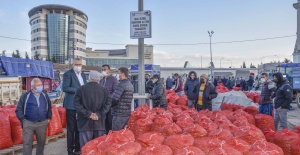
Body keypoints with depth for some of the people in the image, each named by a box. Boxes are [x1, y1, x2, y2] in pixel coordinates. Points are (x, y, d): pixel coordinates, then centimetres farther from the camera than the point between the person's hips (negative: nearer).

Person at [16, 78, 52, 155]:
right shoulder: (25, 96, -3)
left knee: (41, 141, 13)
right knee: (27, 143, 0)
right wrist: (23, 120, -6)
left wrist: (49, 118, 11)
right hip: (28, 124, -3)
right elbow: (19, 109, 1)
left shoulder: (45, 95, 8)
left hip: (42, 123, 3)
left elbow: (49, 107, 18)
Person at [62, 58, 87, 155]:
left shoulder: (83, 75, 15)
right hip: (71, 105, -6)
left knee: (79, 128, 12)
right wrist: (78, 90, -18)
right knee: (71, 128, 3)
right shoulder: (68, 74, -6)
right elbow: (65, 88, -16)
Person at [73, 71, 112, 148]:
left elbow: (77, 104, -7)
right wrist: (99, 115, -9)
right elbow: (108, 104, -6)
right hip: (99, 123, 2)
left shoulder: (81, 89, 2)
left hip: (85, 123, -1)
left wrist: (88, 113, -9)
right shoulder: (104, 90, 4)